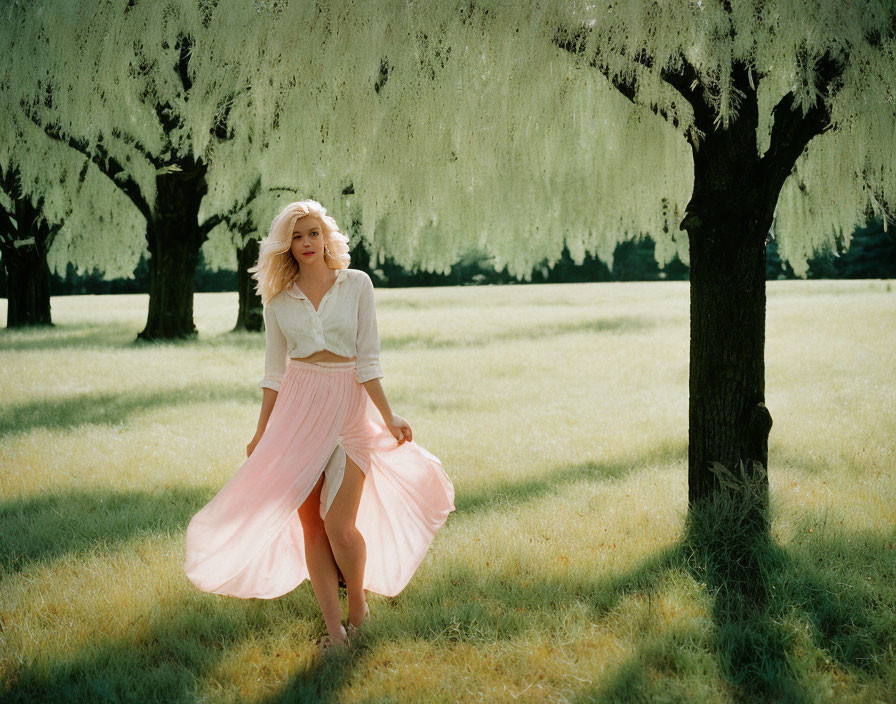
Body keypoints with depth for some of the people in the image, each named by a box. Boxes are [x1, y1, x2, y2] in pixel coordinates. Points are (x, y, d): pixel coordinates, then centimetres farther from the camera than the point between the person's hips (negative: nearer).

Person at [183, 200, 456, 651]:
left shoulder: (356, 284, -1)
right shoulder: (279, 299, 6)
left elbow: (367, 358, -2)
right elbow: (275, 371, 11)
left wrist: (387, 417, -6)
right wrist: (262, 432, 11)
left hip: (349, 407, -2)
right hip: (298, 408, 2)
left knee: (339, 525, -10)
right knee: (311, 526, -1)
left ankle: (358, 605, 16)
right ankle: (334, 630, 6)